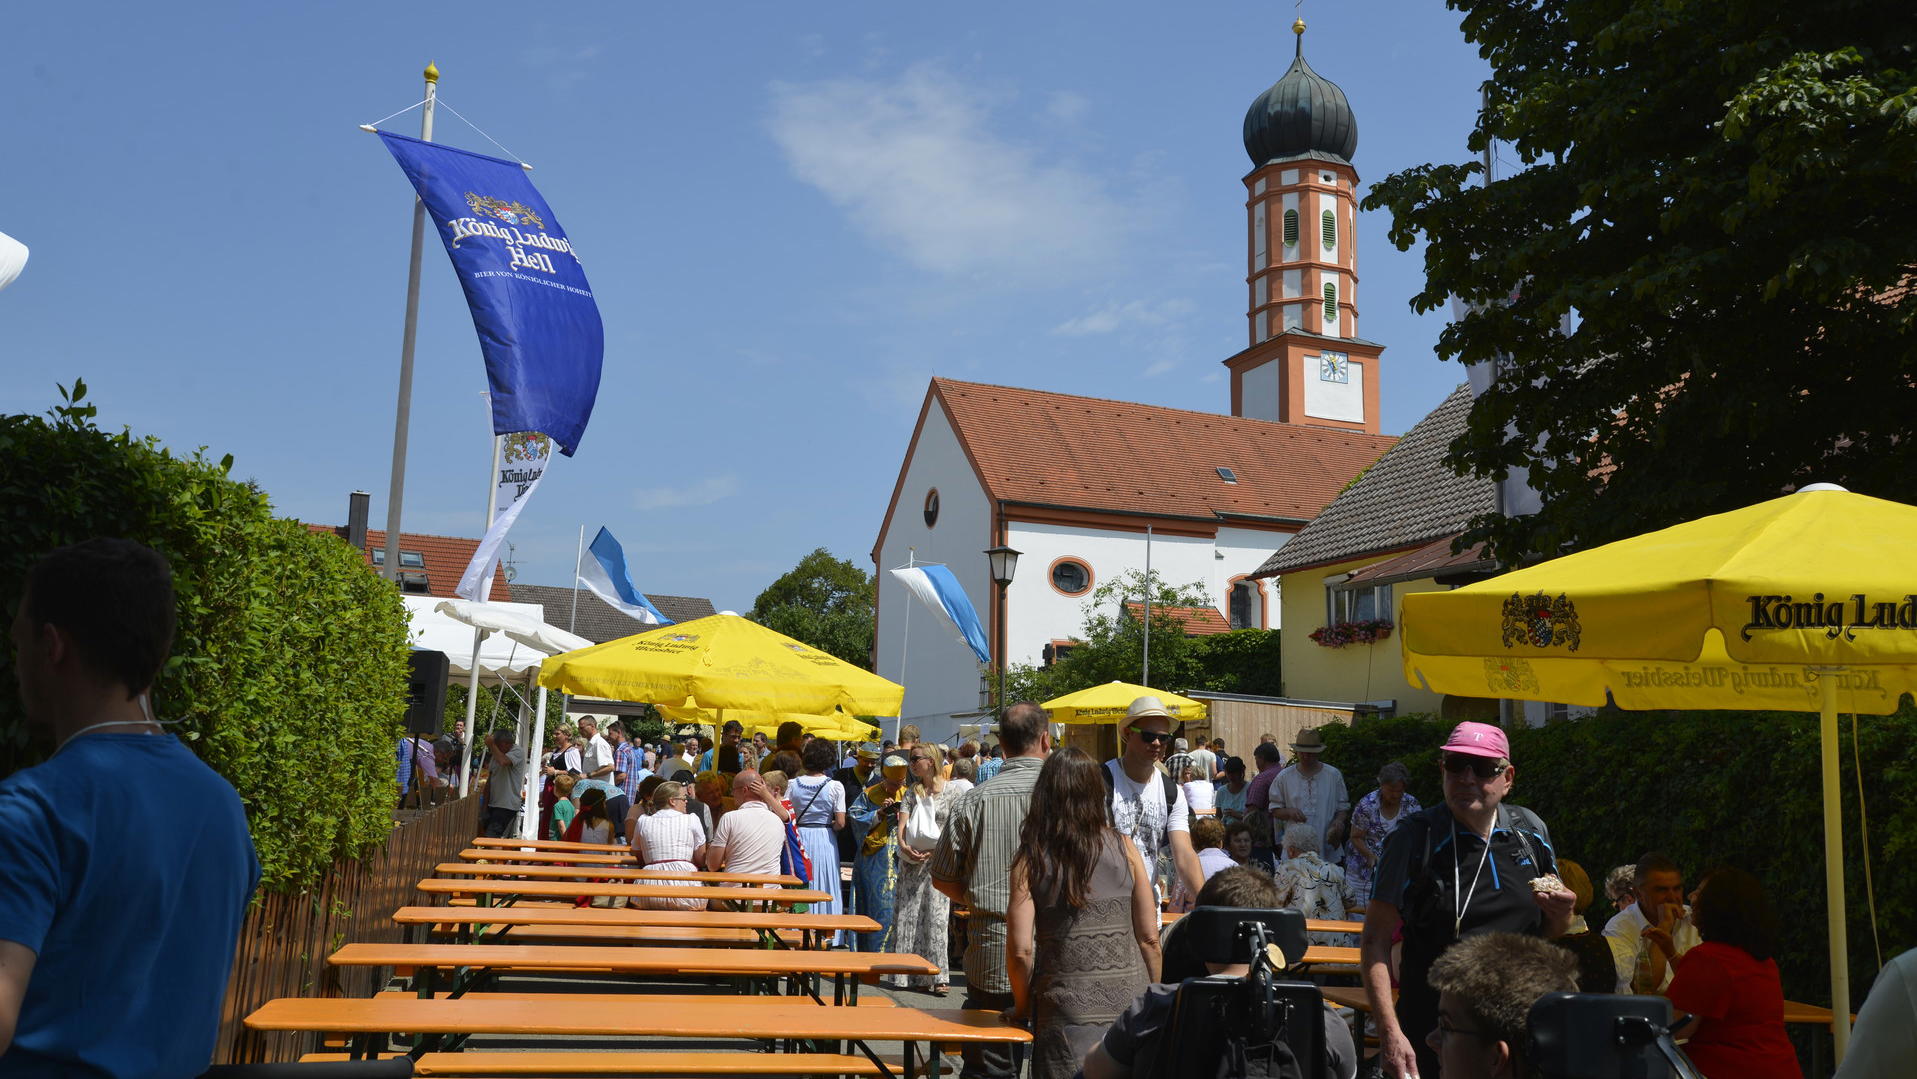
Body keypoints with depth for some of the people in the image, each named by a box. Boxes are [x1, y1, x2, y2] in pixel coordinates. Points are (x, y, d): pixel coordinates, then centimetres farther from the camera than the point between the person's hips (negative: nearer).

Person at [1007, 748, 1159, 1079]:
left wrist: (1022, 1006, 7)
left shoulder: (1031, 859, -5)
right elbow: (1149, 937, 0)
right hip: (1130, 999, 2)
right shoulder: (1124, 848, -2)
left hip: (1068, 1007, -1)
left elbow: (1020, 948, -9)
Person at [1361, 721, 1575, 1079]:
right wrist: (1390, 1033, -19)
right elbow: (1375, 942, -11)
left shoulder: (1531, 831, 3)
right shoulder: (1414, 838, -10)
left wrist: (1560, 914, -7)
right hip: (1430, 1036, -4)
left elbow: (1549, 932, 16)